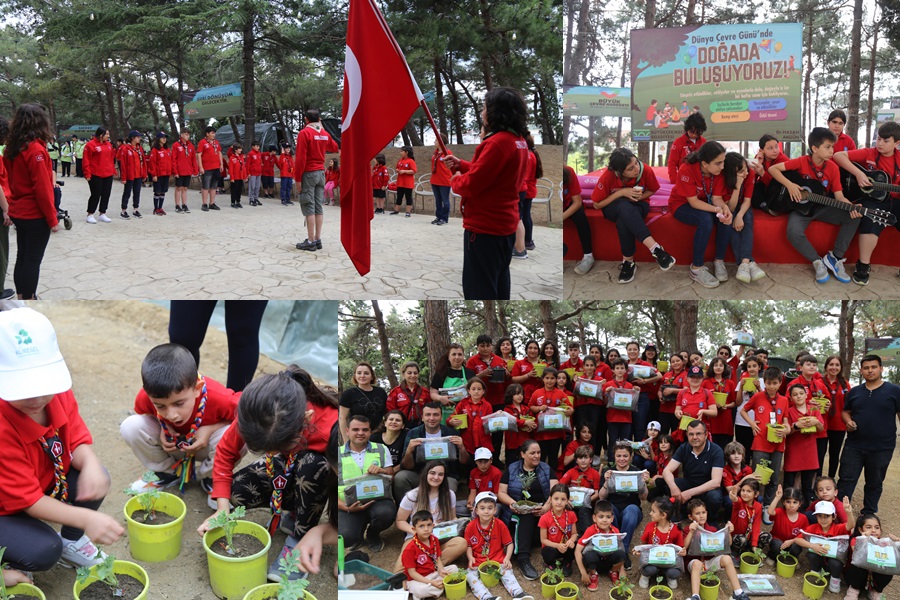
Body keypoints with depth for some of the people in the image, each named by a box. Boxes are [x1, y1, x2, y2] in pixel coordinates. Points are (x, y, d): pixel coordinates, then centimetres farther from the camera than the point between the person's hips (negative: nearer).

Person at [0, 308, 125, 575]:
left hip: (44, 482, 6)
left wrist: (91, 465, -36)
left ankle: (71, 542, 10)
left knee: (98, 479, -15)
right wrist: (86, 518, -45)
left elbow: (79, 442, -10)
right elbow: (26, 500, -31)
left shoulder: (59, 394, -18)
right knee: (43, 551, -28)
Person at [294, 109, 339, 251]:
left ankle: (311, 241, -6)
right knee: (318, 207, 8)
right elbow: (334, 148, 29)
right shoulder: (324, 134, 8)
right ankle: (318, 240, 9)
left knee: (309, 207, -5)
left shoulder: (304, 133, -10)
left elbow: (300, 158, -15)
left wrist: (297, 178, -10)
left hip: (308, 174, -6)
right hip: (321, 173, 6)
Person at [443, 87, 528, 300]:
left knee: (478, 288, -1)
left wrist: (455, 179, -1)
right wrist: (461, 165, 10)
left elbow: (472, 184, -22)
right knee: (498, 285, 19)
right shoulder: (519, 140, 9)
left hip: (484, 227, -10)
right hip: (505, 223, 10)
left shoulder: (498, 142, -21)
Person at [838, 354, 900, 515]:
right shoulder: (854, 392, 8)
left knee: (875, 483, 12)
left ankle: (869, 515, 26)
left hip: (882, 448, -2)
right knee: (846, 480, 2)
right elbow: (845, 411, 18)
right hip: (854, 446, 2)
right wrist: (848, 421, -5)